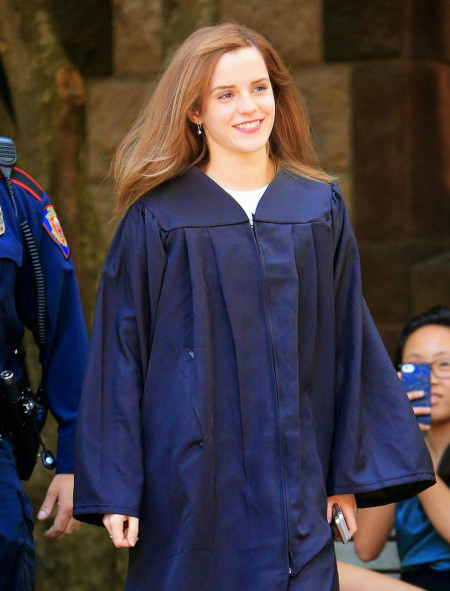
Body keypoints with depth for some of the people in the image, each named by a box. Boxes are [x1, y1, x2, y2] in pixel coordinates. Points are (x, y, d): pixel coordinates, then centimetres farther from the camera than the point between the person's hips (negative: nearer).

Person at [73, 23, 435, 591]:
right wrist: (115, 489, -6)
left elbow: (346, 344, 9)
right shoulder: (156, 219, -2)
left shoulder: (321, 209, 7)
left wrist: (349, 472, 5)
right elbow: (119, 352, -2)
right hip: (190, 476, -2)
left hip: (293, 477, 2)